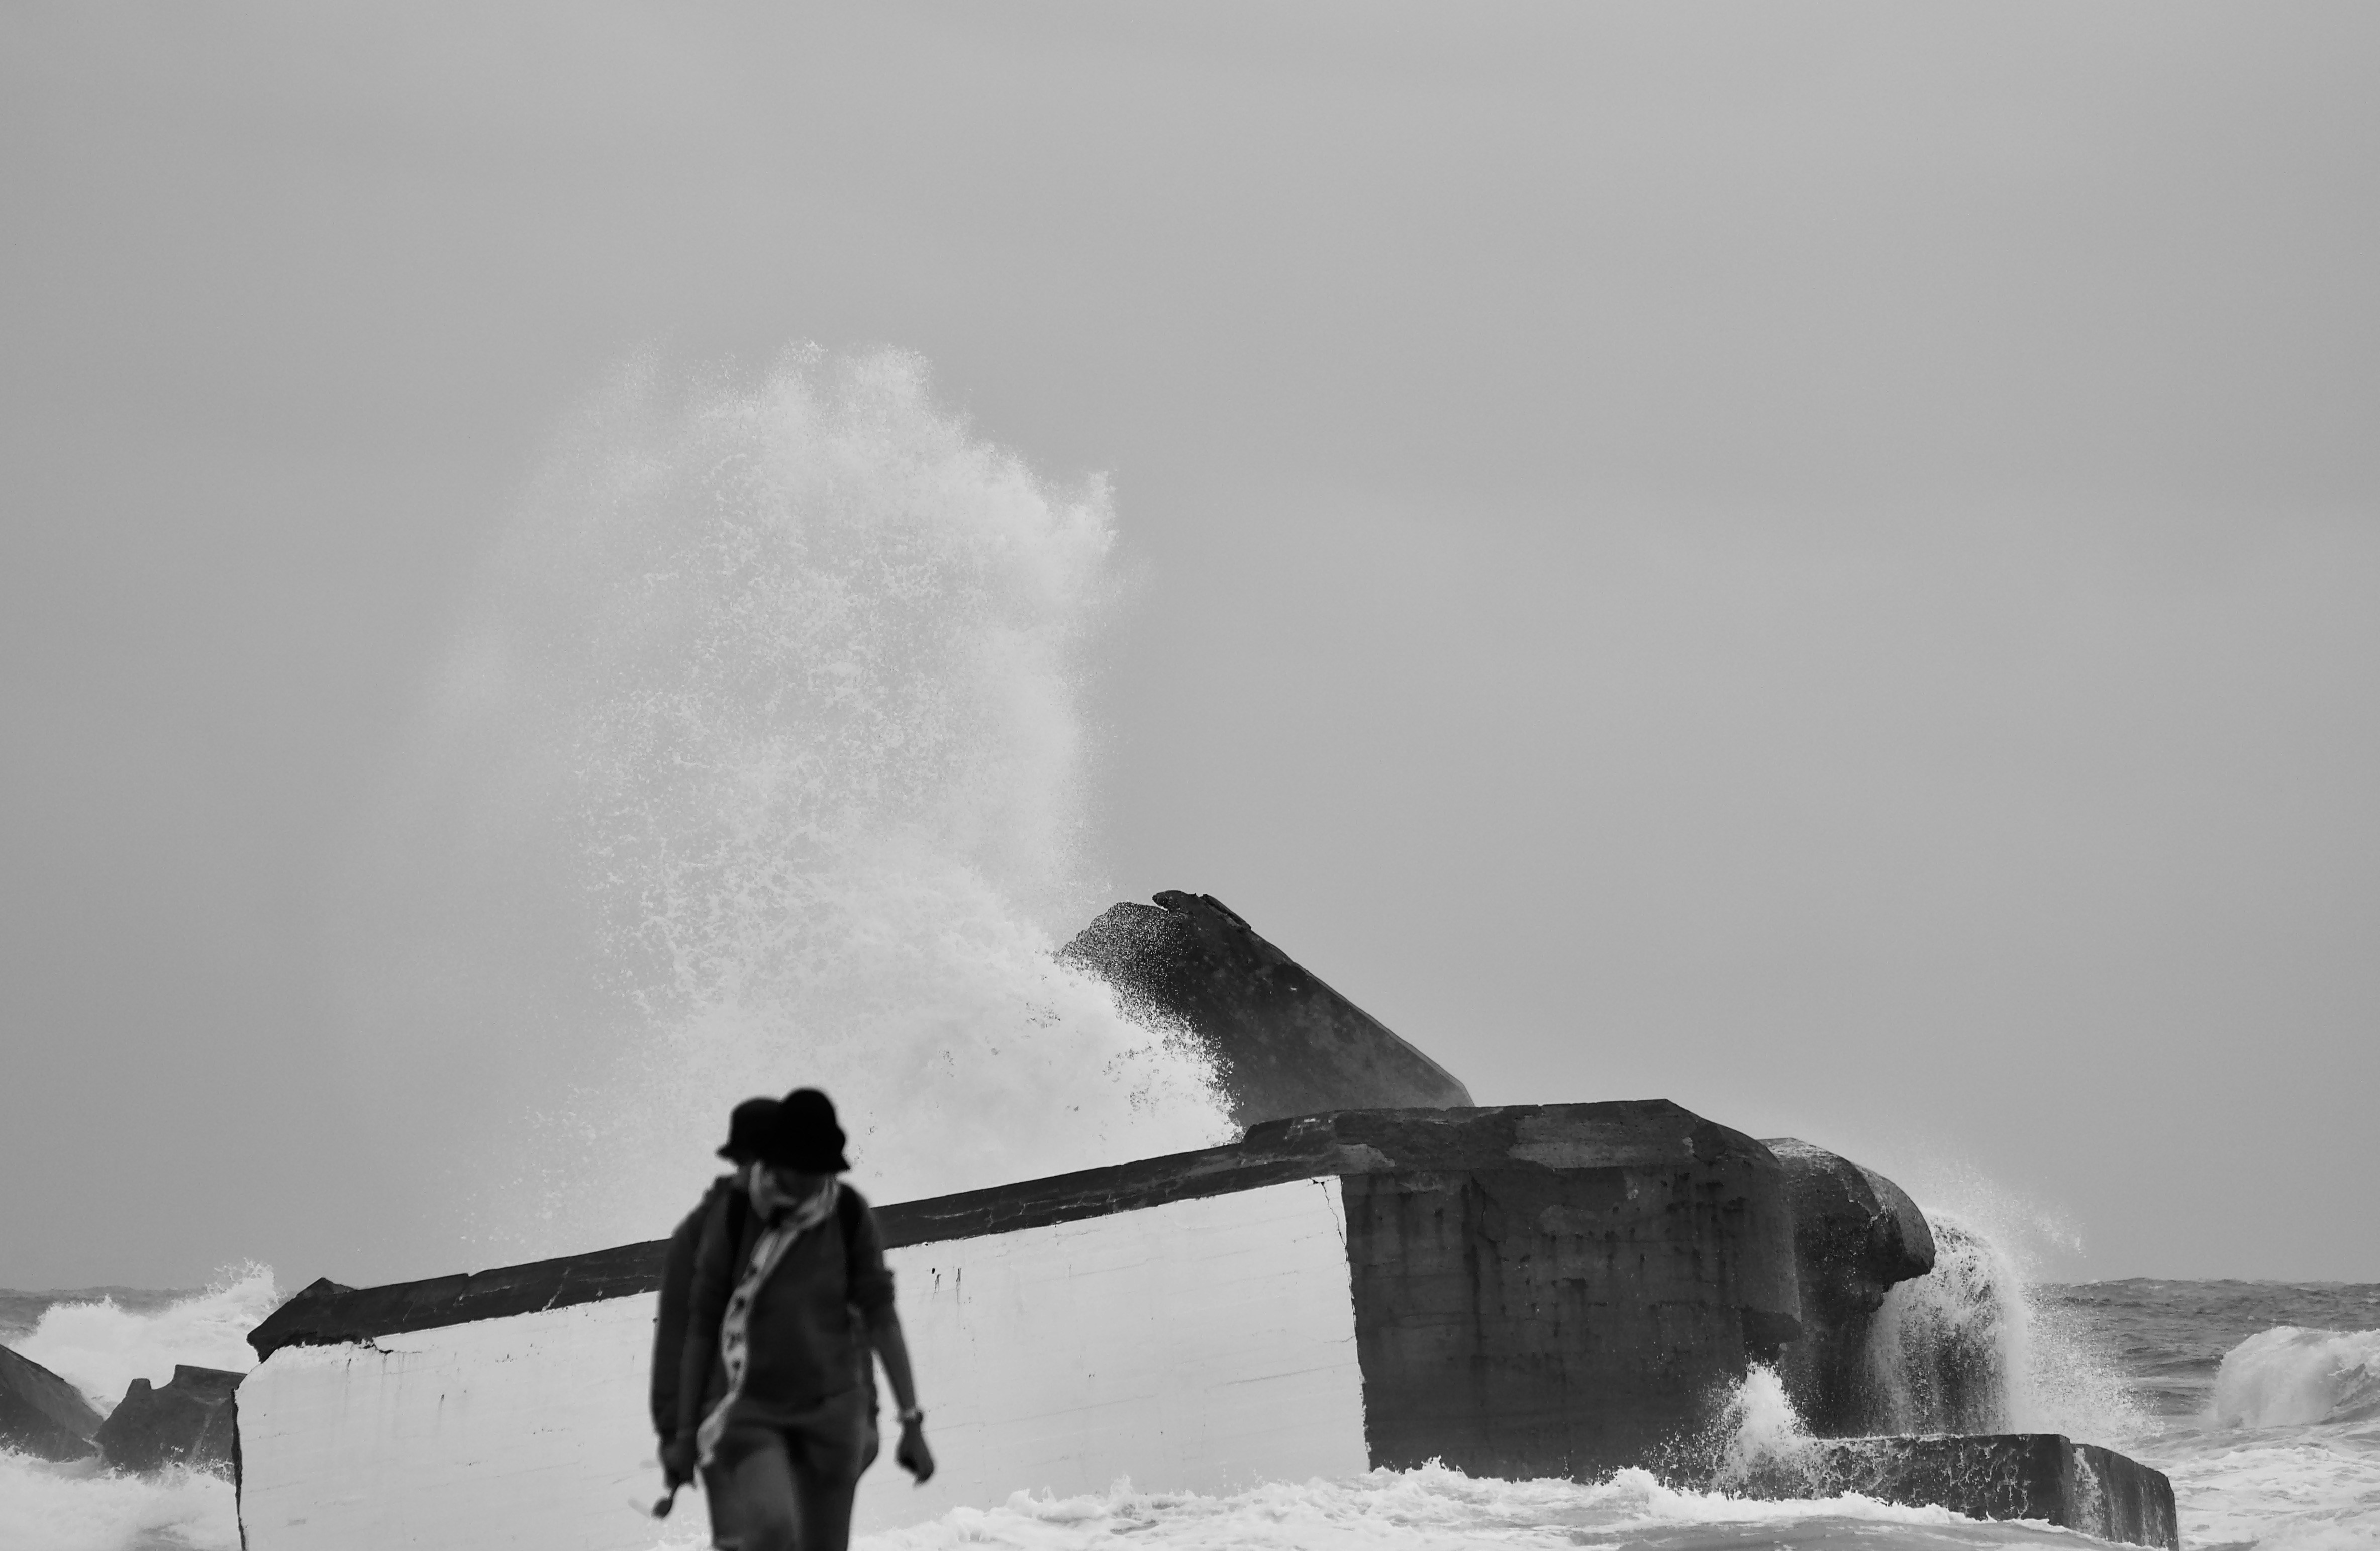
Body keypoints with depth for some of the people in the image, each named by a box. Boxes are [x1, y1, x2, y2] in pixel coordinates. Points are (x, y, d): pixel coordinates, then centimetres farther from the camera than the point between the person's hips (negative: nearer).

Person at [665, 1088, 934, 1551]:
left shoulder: (851, 1214, -7)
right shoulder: (732, 1218, -12)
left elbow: (881, 1317, -4)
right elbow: (701, 1325, -4)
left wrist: (913, 1422, -8)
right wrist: (684, 1433, -2)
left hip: (833, 1408, 2)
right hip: (749, 1412, -2)